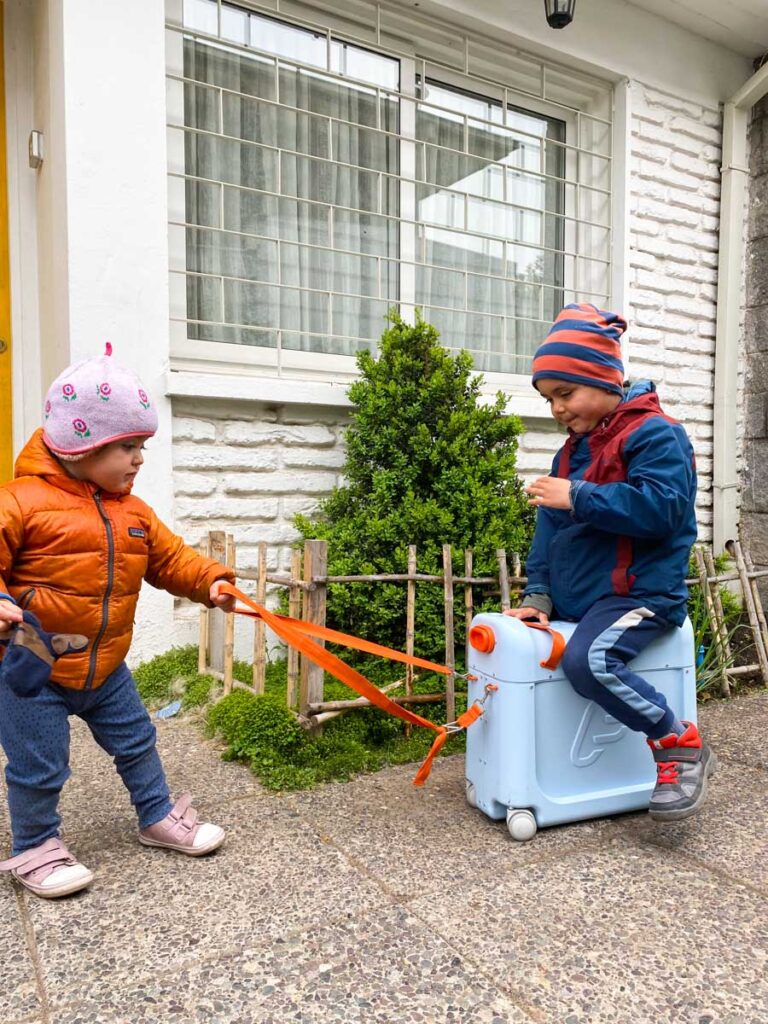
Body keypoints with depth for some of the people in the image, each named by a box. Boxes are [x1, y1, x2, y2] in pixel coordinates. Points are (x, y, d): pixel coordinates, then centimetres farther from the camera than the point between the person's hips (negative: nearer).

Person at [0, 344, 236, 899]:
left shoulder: (134, 512, 2)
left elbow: (170, 557, 8)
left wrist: (208, 580, -6)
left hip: (104, 666, 6)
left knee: (137, 741, 18)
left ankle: (159, 816, 38)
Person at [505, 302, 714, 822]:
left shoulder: (654, 433, -9)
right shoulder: (573, 449, 16)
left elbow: (661, 508, -25)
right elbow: (549, 527, 12)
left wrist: (577, 498, -21)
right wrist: (537, 594, 0)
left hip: (640, 593, -9)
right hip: (575, 599, 9)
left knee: (588, 660, -33)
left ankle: (682, 747, -12)